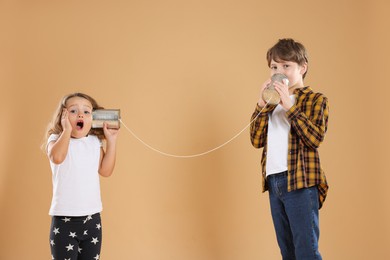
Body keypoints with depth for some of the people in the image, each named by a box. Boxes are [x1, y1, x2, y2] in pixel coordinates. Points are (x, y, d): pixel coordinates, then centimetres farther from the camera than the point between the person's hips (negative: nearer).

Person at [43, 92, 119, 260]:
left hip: (92, 218, 4)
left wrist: (111, 140, -1)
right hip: (64, 220, -4)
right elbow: (57, 157, -29)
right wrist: (67, 130, -21)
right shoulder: (56, 139, -7)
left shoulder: (95, 142, 6)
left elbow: (105, 170, -1)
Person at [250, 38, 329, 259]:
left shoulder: (316, 99, 0)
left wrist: (289, 105, -19)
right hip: (274, 182, 6)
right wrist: (263, 105, -5)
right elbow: (257, 140, 5)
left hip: (301, 183, -6)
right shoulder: (272, 103, 15)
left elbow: (315, 138, -15)